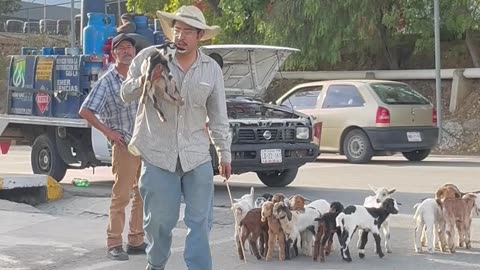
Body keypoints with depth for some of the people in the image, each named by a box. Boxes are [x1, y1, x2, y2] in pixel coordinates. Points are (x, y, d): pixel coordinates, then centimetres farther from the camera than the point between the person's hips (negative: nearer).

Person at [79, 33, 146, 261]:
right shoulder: (107, 82, -6)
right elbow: (85, 111, -9)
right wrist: (108, 132, -10)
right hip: (125, 146, -6)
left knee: (143, 195, 9)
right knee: (121, 196, -5)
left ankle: (136, 241, 18)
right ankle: (114, 244, 1)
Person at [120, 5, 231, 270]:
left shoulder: (212, 69, 5)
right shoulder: (149, 56, -2)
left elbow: (218, 116, 11)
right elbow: (126, 94, 2)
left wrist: (225, 153, 10)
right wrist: (143, 81, -20)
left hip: (197, 156, 2)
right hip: (158, 155, -1)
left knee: (200, 221, 2)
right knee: (159, 220, 6)